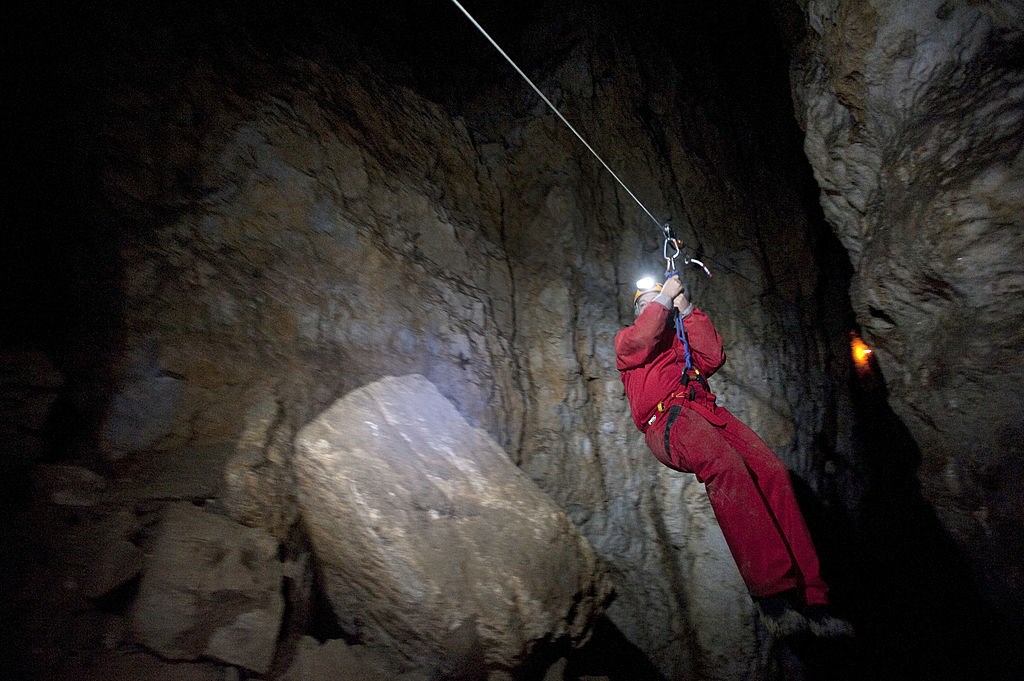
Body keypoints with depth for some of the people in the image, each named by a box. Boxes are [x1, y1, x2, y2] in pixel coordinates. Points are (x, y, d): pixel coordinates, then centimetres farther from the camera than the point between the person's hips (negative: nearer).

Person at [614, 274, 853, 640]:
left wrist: (686, 309, 17)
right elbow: (639, 344, -1)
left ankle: (811, 598, -24)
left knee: (772, 470, -22)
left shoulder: (682, 335, 37)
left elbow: (712, 358, 16)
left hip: (706, 411, 5)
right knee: (727, 465, -35)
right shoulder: (626, 338, 26)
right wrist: (664, 297, 10)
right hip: (666, 416, -5)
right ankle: (774, 596, -37)